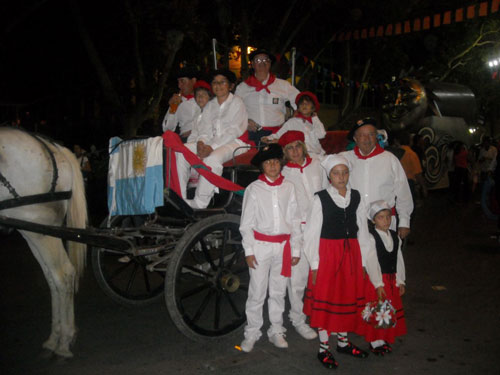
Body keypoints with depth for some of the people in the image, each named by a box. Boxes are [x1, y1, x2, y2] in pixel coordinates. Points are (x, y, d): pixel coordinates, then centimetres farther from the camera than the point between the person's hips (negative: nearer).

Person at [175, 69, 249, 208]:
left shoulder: (237, 103, 0)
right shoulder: (210, 105, 18)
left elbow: (233, 131, -11)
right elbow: (205, 129, 11)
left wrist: (212, 146, -21)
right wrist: (201, 142, -14)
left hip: (233, 142, -6)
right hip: (211, 141, 6)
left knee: (213, 157, -38)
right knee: (181, 151, -15)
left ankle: (200, 203, -32)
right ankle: (179, 197, -14)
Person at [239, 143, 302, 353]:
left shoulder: (288, 187, 5)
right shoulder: (254, 188, -2)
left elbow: (294, 220, 8)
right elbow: (246, 223, -1)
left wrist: (296, 249, 6)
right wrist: (248, 250, -6)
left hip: (283, 245, 2)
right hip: (260, 245, -2)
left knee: (278, 292, 12)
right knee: (257, 292, 2)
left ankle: (276, 331, 26)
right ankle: (251, 333, 16)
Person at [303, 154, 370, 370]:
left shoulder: (356, 197, 3)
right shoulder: (321, 199, -8)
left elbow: (362, 230, 6)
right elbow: (311, 234, -8)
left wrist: (362, 260, 4)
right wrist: (314, 264, -10)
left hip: (351, 253, 4)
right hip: (327, 253, -4)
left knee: (348, 297, 14)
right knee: (325, 299, 5)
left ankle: (343, 341, 33)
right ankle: (324, 348, 19)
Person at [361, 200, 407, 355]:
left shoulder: (395, 237, 5)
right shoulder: (371, 238, -15)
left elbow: (399, 260, 9)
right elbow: (371, 263, -18)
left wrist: (400, 281, 6)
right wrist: (378, 284, -20)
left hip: (392, 279, 7)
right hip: (375, 280, -6)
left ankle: (385, 339, 29)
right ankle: (375, 342, 15)